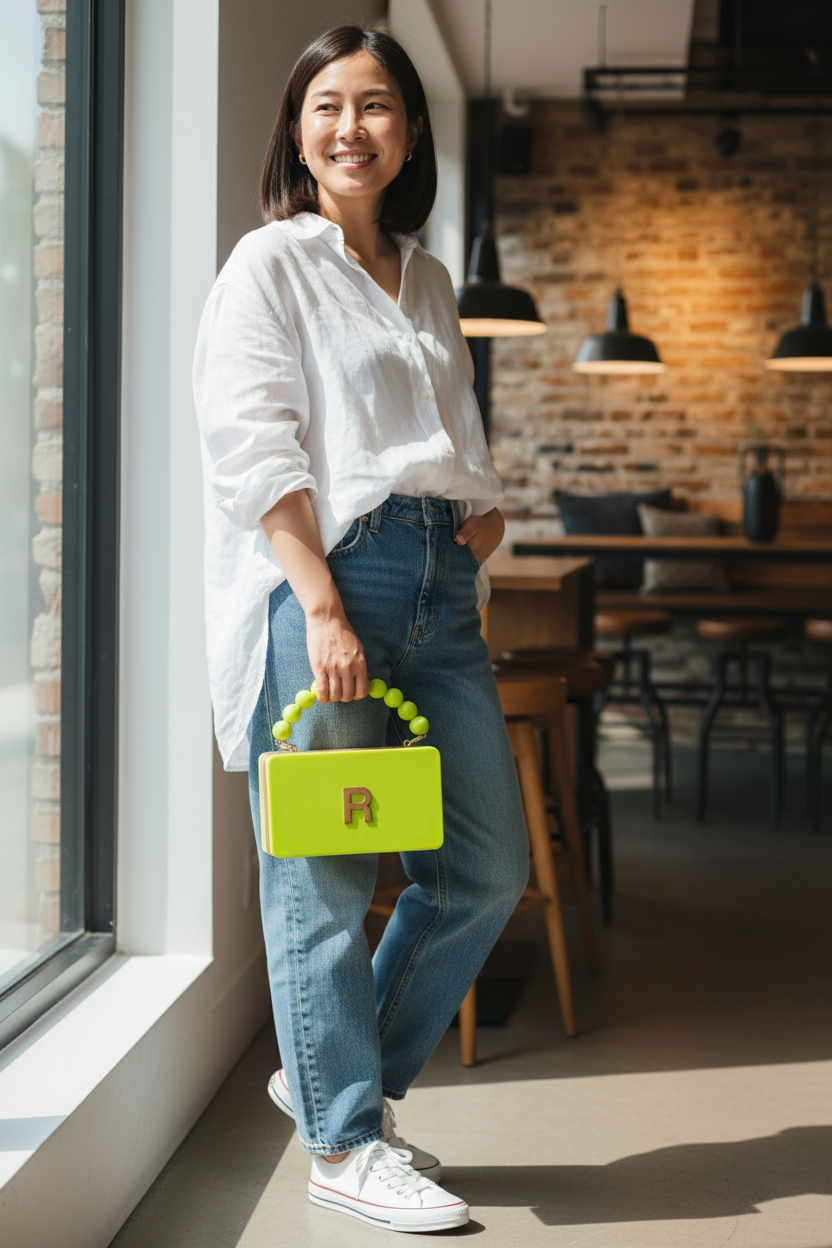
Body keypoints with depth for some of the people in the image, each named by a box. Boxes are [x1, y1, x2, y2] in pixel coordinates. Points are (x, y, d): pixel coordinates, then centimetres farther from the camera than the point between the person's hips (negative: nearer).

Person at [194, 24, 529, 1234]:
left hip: (439, 584, 7)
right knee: (324, 872, -2)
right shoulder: (269, 263, 1)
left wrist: (486, 506, 6)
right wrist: (326, 607, -18)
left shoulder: (427, 281, 21)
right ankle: (345, 1143, 10)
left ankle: (341, 1074, 23)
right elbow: (252, 447, -9)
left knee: (489, 867, 6)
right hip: (323, 577, -7)